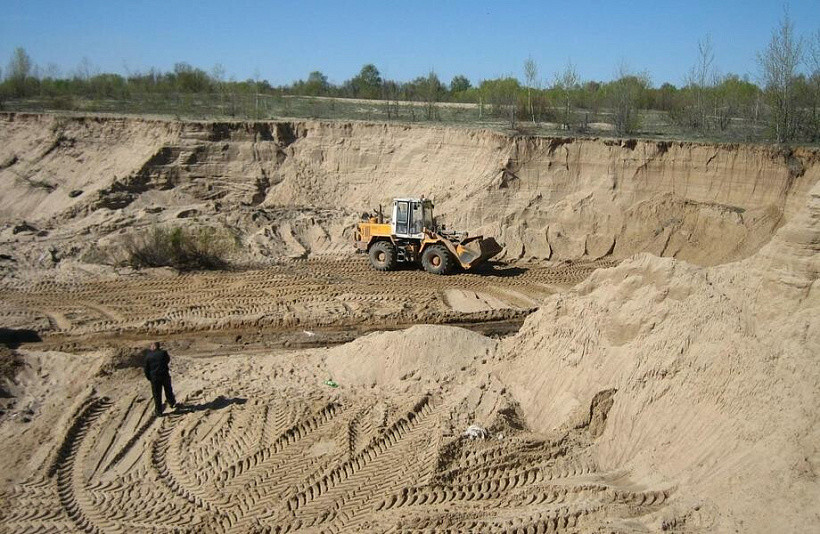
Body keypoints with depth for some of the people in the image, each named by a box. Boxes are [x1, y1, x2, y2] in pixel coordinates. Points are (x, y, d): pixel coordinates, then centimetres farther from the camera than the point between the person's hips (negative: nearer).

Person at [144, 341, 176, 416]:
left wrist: (148, 377, 14)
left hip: (154, 377, 0)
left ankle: (158, 411, 12)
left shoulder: (148, 356, -4)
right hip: (165, 375, 0)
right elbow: (168, 360, 11)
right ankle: (172, 403, 40)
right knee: (168, 390, 22)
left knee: (157, 394, 8)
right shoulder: (163, 353, -8)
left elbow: (146, 368, 1)